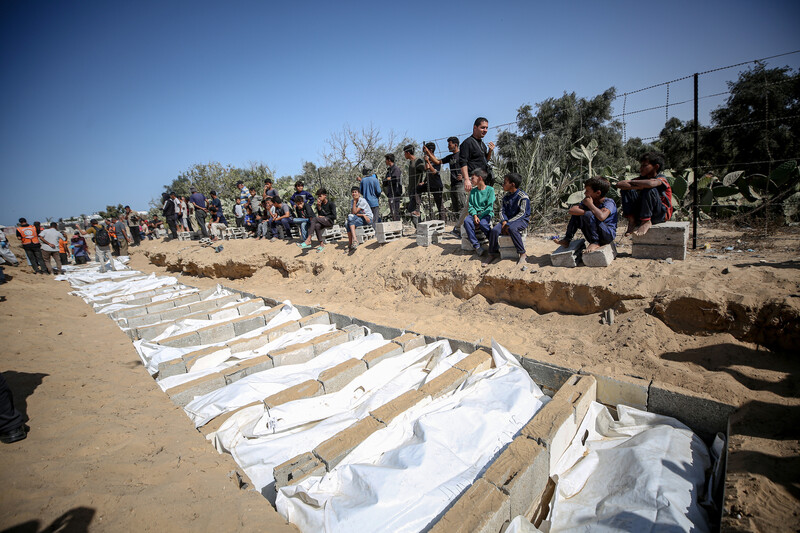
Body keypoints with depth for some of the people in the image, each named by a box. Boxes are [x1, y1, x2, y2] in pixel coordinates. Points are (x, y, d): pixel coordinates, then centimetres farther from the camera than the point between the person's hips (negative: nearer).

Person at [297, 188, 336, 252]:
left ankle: (308, 240, -37)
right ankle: (321, 244, -25)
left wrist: (324, 217, -7)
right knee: (317, 226, -33)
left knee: (314, 219, -30)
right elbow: (320, 215, 6)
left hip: (330, 221, -5)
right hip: (323, 221, 5)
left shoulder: (331, 203, -4)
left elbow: (334, 216, -8)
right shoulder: (319, 204, 12)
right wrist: (319, 207, -8)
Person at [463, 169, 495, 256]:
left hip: (486, 214, -4)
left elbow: (489, 207, -8)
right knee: (467, 221, -30)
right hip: (475, 214, 4)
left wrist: (479, 218, -16)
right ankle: (476, 246, -27)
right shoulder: (473, 191, 13)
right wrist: (474, 215, -13)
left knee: (482, 223, -37)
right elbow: (471, 206, 7)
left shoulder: (490, 189, -2)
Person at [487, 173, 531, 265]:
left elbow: (522, 214, -17)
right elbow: (502, 210, 7)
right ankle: (493, 253, -4)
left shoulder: (523, 197, -13)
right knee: (494, 230, -21)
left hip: (522, 220, -6)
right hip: (508, 220, 6)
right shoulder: (506, 196, 8)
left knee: (512, 228, -38)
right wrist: (504, 221, -14)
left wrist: (508, 223, -23)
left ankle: (523, 255, -28)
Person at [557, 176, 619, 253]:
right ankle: (567, 240, 3)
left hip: (608, 234, -7)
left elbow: (601, 217, -37)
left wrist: (590, 204, -23)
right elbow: (572, 210, -11)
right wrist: (586, 212, -25)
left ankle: (595, 242, -18)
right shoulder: (587, 201, 4)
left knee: (588, 215, -28)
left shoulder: (609, 202, -15)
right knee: (576, 214, 1)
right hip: (592, 236, 7)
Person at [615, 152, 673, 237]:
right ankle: (631, 220, -18)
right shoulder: (641, 179, 6)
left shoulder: (661, 179, -11)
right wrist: (636, 186, -23)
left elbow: (650, 183, -38)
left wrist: (631, 182, -23)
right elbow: (619, 184, -8)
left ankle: (646, 222, -26)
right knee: (627, 189, -9)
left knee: (649, 189, -30)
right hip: (642, 213, 6)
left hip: (662, 214, -5)